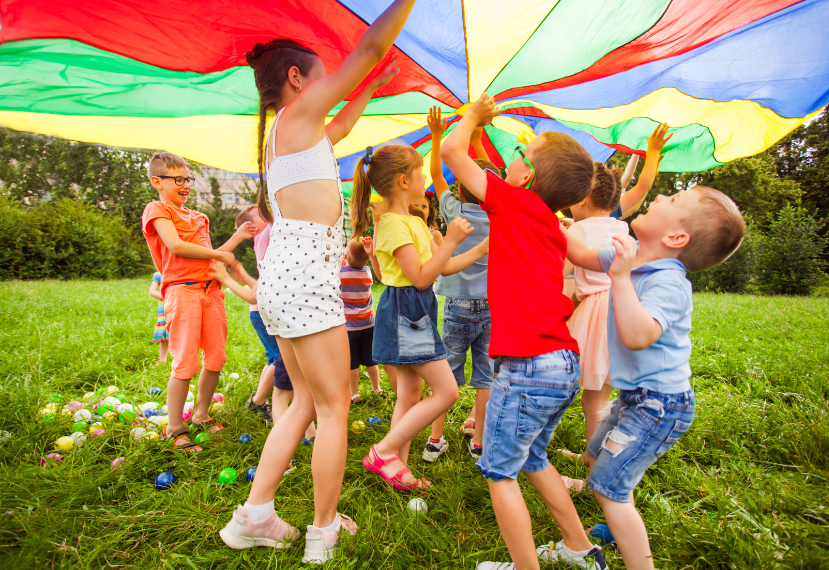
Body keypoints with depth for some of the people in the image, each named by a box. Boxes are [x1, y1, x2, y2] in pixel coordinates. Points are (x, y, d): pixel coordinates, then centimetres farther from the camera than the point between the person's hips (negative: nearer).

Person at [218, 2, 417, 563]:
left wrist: (373, 88, 43)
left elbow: (339, 128, 40)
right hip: (306, 276, -10)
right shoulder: (299, 112, -3)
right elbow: (373, 46, -5)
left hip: (283, 279, 10)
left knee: (307, 402, 16)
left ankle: (254, 515, 23)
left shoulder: (282, 132, 22)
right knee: (334, 407, 2)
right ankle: (325, 530, 18)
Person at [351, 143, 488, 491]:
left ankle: (397, 466, 23)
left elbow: (444, 267, 18)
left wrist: (481, 249, 16)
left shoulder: (414, 222, 17)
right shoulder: (393, 224, -15)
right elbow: (421, 276, -19)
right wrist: (451, 240, -17)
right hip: (404, 311, -10)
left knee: (410, 394, 13)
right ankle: (384, 452, 1)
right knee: (447, 390, -8)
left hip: (417, 313, 10)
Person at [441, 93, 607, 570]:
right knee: (532, 459, 26)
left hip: (529, 366, -9)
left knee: (501, 471, 9)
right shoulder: (554, 229, 14)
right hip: (566, 365, 9)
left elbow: (453, 151, -3)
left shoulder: (514, 201, -7)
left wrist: (475, 115, 14)